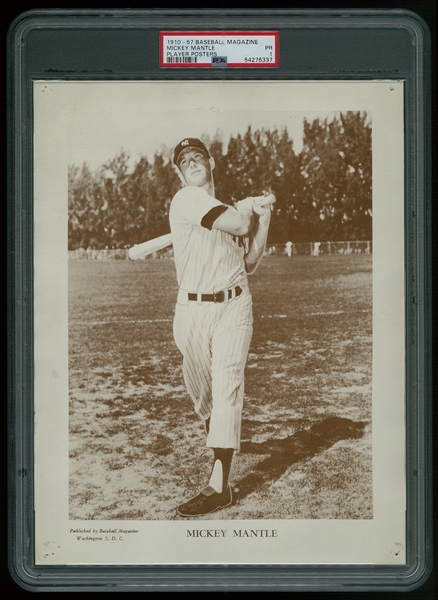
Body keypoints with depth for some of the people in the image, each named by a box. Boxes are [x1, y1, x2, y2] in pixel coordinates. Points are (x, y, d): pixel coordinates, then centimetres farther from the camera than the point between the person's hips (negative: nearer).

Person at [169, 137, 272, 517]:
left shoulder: (230, 210, 19)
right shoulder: (186, 198, -2)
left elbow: (250, 263, 16)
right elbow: (238, 223, -13)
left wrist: (264, 217, 10)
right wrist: (247, 208, 10)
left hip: (234, 306, 3)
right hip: (193, 310, -2)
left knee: (227, 386, -9)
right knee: (199, 390, 8)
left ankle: (220, 485, -13)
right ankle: (219, 438, 36)